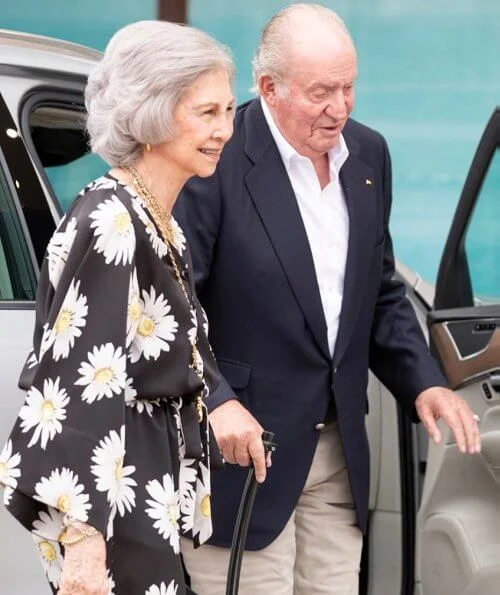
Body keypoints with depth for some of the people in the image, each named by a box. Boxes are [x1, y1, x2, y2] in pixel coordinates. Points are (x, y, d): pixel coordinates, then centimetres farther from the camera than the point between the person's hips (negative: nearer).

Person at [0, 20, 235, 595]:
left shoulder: (159, 223, 11)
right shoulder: (112, 223, -18)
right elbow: (77, 387, -23)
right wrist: (85, 542, -27)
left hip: (142, 492, 9)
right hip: (105, 511, -9)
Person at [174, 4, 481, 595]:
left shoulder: (369, 155, 8)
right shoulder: (216, 161, -15)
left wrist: (423, 382, 3)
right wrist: (213, 401, -30)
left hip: (337, 454, 7)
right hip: (239, 453, -7)